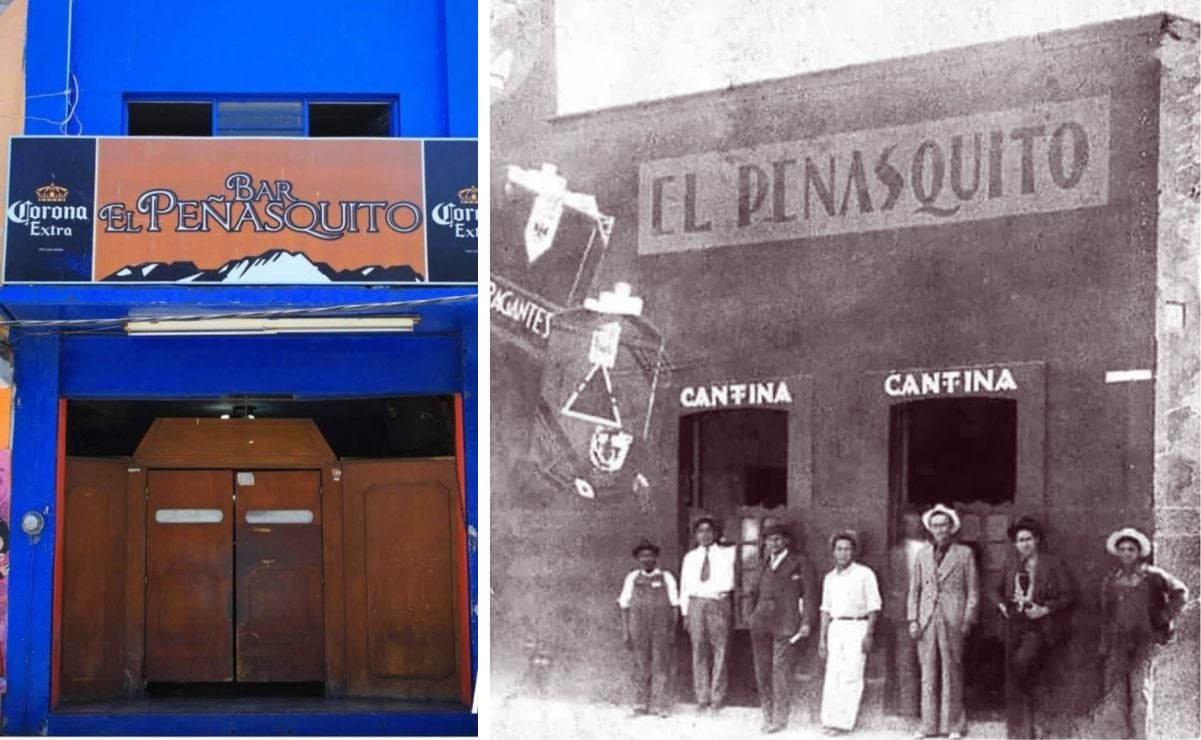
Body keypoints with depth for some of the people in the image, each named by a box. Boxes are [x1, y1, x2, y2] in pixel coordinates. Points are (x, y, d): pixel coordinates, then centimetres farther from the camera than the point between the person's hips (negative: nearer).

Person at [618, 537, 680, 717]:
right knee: (641, 667, 3)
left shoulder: (666, 578, 6)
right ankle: (641, 705, 8)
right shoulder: (632, 579, 9)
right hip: (638, 629, 1)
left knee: (661, 667, -5)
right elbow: (624, 607, 10)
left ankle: (661, 706, -5)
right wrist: (626, 633, 3)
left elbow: (674, 606, 5)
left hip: (661, 629, -1)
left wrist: (672, 630, -4)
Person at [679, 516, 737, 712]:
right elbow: (684, 586, 14)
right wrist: (685, 613, 9)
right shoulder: (690, 558, 14)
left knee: (719, 650, -5)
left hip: (719, 602, -2)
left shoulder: (727, 554, 8)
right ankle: (702, 697, 6)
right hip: (696, 603, 2)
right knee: (699, 651, 1)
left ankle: (718, 697, 0)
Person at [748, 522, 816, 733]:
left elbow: (809, 593, 0)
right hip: (761, 621, 5)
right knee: (762, 670, 5)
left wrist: (807, 623, -7)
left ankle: (780, 718, -3)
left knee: (781, 670, -8)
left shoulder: (799, 562, 2)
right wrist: (753, 614, 15)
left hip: (785, 623, -5)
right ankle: (767, 716, 12)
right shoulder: (766, 563, 17)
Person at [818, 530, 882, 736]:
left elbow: (873, 607, -5)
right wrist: (822, 639, 13)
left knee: (850, 676, -7)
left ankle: (844, 723, -6)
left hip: (857, 627, -5)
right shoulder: (830, 578, 12)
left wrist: (868, 635, -12)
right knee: (832, 676, 2)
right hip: (835, 628, 5)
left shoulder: (864, 574, -4)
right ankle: (830, 720, 7)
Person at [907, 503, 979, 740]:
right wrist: (913, 620, 5)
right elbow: (914, 590, 15)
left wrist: (967, 621, -5)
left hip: (952, 621, -3)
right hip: (927, 622, 3)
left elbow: (973, 591, 4)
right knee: (928, 675, 2)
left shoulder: (964, 554, 6)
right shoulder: (922, 554, 14)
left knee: (951, 673, -2)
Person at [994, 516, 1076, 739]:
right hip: (1015, 626, 5)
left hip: (1040, 626, -5)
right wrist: (1002, 604, 9)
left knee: (1021, 661, -26)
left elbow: (1068, 595, -2)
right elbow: (999, 590, 29)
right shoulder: (1011, 565, 14)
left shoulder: (1053, 564, 0)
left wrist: (1045, 609, -13)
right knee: (1012, 682, 2)